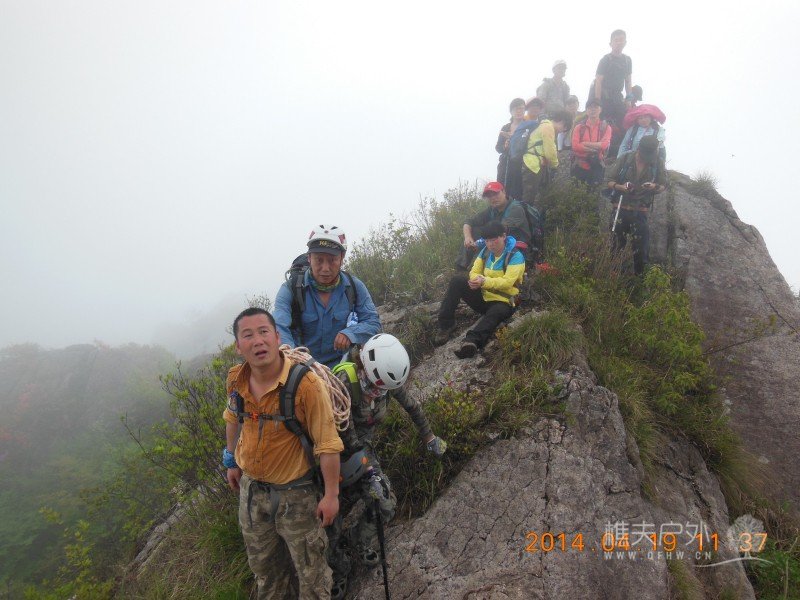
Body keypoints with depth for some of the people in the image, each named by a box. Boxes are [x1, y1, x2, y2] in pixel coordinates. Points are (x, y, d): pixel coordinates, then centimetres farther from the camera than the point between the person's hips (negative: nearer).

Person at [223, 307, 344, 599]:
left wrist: (331, 494, -18)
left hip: (296, 492, -5)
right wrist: (232, 461, 18)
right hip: (251, 487, 6)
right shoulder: (236, 379, -11)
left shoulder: (306, 384, -30)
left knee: (310, 568, 13)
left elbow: (328, 444, -23)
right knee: (263, 564, 28)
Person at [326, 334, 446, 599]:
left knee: (386, 504, -5)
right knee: (333, 511, -2)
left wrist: (429, 437, 14)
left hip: (364, 447, 5)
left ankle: (360, 540, 27)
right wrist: (370, 472, -33)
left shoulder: (388, 378, -15)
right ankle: (337, 570, 27)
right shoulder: (344, 382, -35)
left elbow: (410, 405, 3)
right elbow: (348, 437, -33)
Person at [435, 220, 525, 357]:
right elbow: (475, 272, 3)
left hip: (501, 302, -6)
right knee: (457, 280, -15)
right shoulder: (485, 251, 6)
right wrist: (476, 281, -22)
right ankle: (446, 325, -17)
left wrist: (484, 282, -37)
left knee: (494, 314, -41)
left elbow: (507, 282, -23)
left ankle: (472, 341, -70)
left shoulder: (515, 256, -13)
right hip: (482, 297, 6)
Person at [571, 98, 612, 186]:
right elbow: (575, 146, -11)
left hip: (597, 167, 0)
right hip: (580, 166, 0)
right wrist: (596, 148, -13)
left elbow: (604, 145, -13)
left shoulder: (606, 127, 4)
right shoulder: (579, 127, 4)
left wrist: (584, 144, -12)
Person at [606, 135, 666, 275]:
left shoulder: (658, 163, -1)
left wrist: (654, 187, -15)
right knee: (616, 244, 8)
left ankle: (639, 275, 13)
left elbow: (663, 185, 8)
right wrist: (621, 187, -20)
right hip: (620, 208, 0)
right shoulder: (625, 159, -3)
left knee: (641, 247, -2)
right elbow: (610, 182, 2)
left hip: (641, 211, 0)